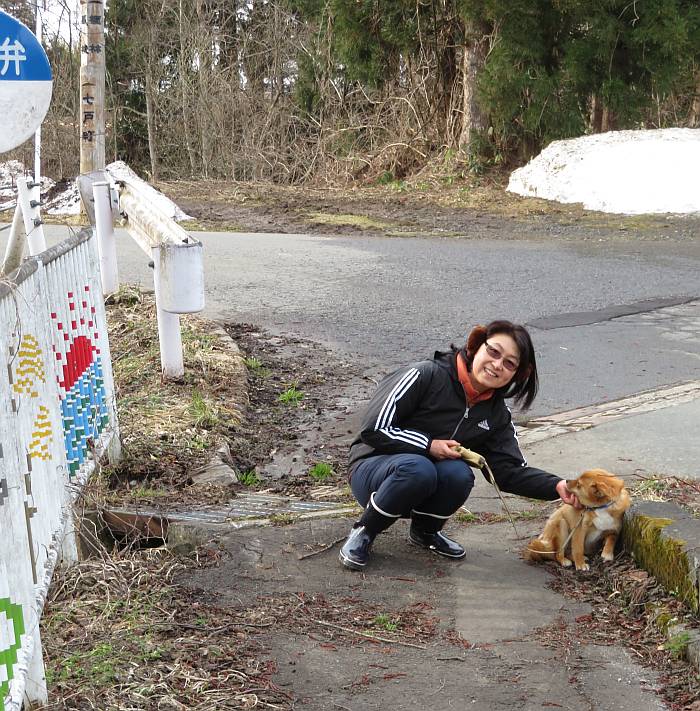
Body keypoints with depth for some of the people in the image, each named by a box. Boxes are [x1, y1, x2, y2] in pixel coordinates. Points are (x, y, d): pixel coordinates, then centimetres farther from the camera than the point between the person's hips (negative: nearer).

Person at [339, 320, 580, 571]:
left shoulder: (496, 415, 1)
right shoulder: (426, 376, -18)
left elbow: (511, 471, -4)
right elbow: (373, 430, -17)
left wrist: (556, 486, -19)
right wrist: (429, 446, -20)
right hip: (374, 469, -5)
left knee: (459, 473, -29)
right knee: (418, 468, -38)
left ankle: (425, 532, 1)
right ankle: (363, 533, -13)